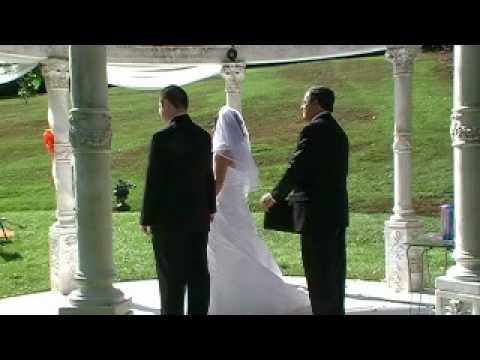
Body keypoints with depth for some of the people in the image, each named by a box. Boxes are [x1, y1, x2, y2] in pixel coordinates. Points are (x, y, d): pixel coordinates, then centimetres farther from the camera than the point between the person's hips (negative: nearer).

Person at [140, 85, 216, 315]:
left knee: (172, 276, -1)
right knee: (198, 272, 10)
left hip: (169, 218, -6)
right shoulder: (203, 136, 5)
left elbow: (154, 181, -13)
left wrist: (146, 218, -5)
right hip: (199, 217, 6)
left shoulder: (162, 138, -14)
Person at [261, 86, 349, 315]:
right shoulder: (338, 132, 15)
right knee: (334, 272, 13)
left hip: (317, 214, -9)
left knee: (319, 273, -5)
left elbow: (296, 168, -15)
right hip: (337, 212, 9)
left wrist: (275, 196, -2)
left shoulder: (314, 129, -13)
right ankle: (336, 310, 19)